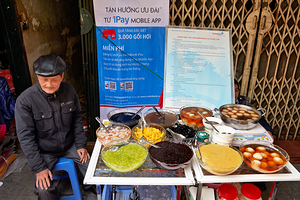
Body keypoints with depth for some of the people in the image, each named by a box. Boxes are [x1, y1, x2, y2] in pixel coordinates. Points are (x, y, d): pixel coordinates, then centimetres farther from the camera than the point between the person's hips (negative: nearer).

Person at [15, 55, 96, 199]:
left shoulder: (69, 90, -9)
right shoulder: (25, 100, -20)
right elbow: (25, 137, -15)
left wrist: (81, 144, -1)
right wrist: (39, 167, -15)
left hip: (70, 145, 3)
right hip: (44, 152, -2)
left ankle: (90, 187, 28)